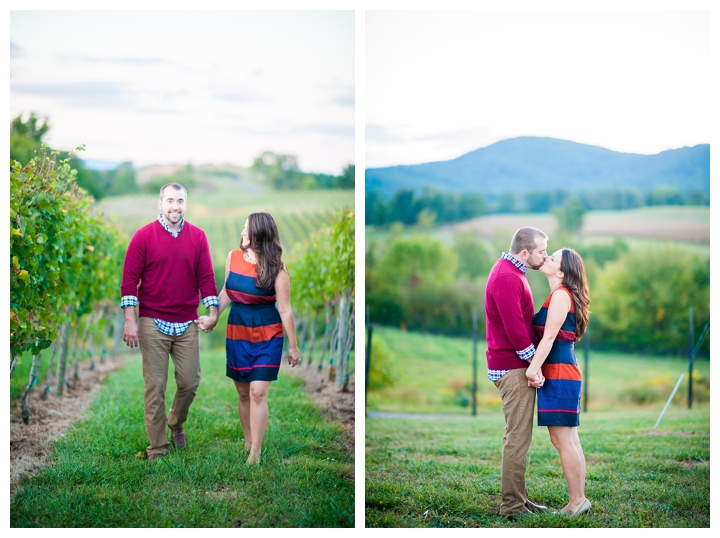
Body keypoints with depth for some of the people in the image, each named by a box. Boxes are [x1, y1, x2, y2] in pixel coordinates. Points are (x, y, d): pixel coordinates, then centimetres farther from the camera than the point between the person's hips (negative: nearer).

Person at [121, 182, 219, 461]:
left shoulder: (197, 237, 5)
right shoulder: (144, 236, -3)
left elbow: (206, 276, 6)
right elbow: (130, 278, -4)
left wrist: (213, 311, -3)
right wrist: (130, 321, -9)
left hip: (187, 324, 3)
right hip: (153, 323, -3)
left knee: (190, 382, 4)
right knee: (155, 387, 0)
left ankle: (176, 424, 33)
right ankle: (158, 448, 9)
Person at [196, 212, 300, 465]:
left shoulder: (276, 268, -14)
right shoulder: (232, 257, -2)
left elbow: (284, 309, -10)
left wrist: (293, 345, -5)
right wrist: (213, 318, 16)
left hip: (267, 336, -4)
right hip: (237, 333, 4)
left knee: (258, 392, -10)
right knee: (243, 393, 11)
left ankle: (255, 454, -5)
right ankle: (248, 443, 27)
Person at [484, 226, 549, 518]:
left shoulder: (511, 272, 15)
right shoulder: (507, 278, -19)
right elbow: (514, 327, -24)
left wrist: (534, 360, 15)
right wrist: (534, 361, -16)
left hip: (513, 366, 11)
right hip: (513, 368, -11)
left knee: (518, 435, 15)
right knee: (518, 437, -8)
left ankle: (518, 498, 23)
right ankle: (512, 505, -4)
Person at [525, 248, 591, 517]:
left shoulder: (561, 295, -11)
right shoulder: (560, 295, 18)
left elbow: (549, 336, -17)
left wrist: (534, 367, -18)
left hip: (559, 373, -10)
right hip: (564, 373, 10)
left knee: (563, 441, -7)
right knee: (569, 441, 11)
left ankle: (577, 502, -2)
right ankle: (579, 500, 15)